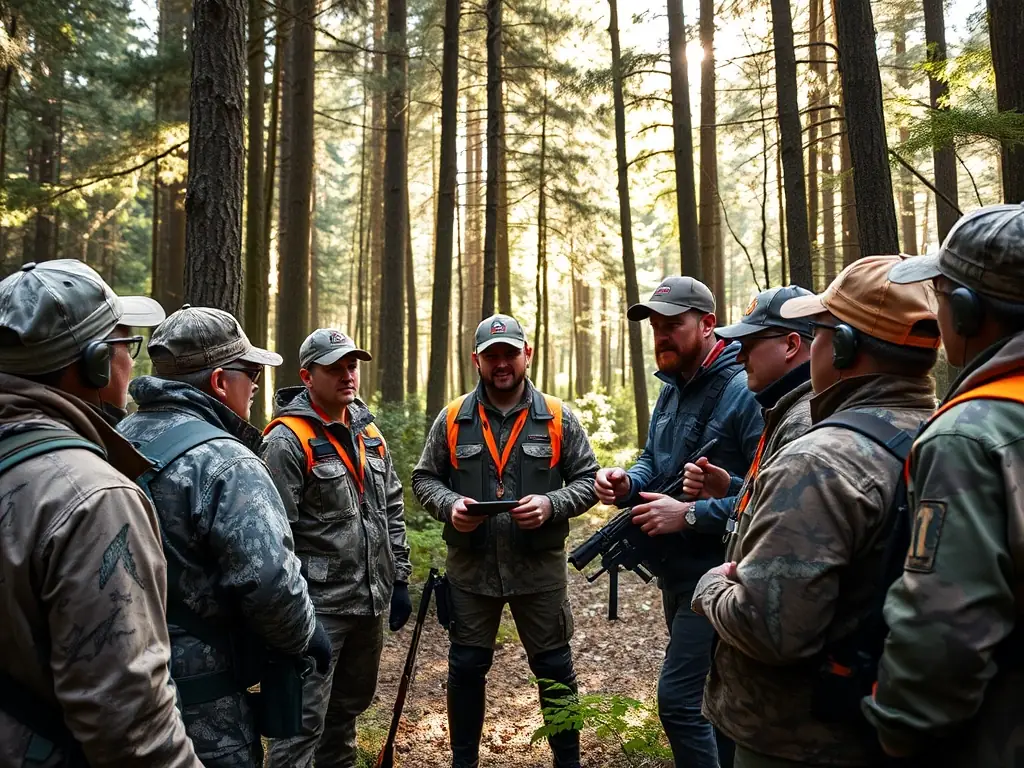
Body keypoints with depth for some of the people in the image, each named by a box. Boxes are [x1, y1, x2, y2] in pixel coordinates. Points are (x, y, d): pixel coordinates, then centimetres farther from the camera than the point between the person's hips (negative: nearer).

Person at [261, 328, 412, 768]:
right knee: (306, 718, -1)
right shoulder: (287, 440, -14)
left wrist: (399, 579, 12)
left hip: (370, 599, 8)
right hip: (318, 604, -7)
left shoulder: (368, 432, 9)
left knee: (351, 700, 22)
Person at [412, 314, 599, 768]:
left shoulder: (557, 418, -2)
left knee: (554, 667, 12)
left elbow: (588, 479, 1)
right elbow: (424, 478, 6)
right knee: (466, 667, 14)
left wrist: (552, 504, -18)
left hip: (540, 567, -1)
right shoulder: (452, 420, 1)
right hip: (470, 568, 1)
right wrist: (449, 505, -14)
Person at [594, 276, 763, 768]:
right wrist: (627, 483, -4)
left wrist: (690, 514, -25)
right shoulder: (671, 391, 9)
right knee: (710, 694, 21)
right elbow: (654, 461, 18)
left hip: (716, 571, -9)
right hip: (676, 567, 9)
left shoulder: (744, 391, -19)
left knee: (679, 698, -8)